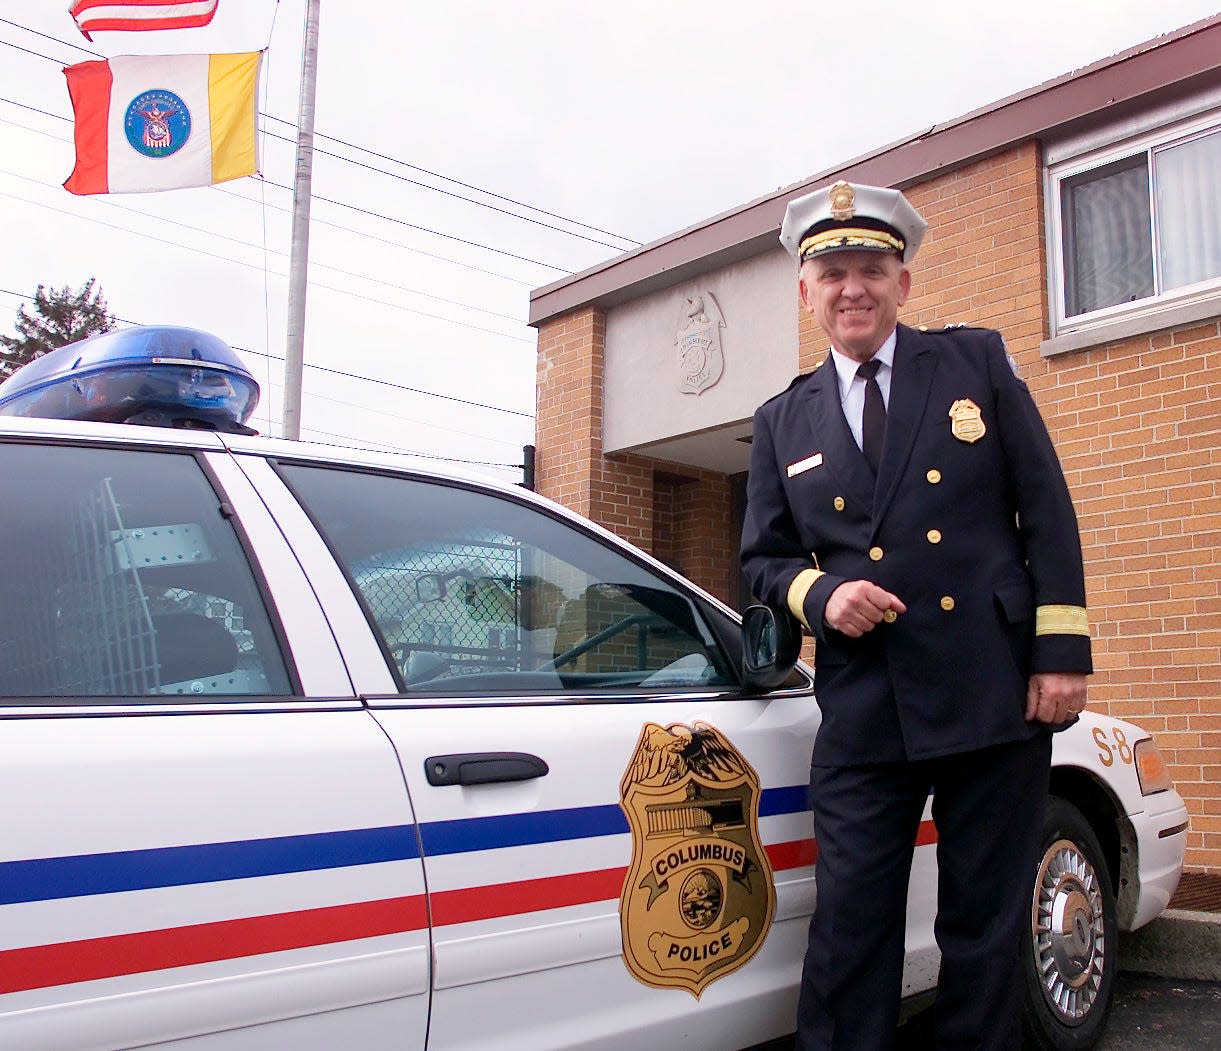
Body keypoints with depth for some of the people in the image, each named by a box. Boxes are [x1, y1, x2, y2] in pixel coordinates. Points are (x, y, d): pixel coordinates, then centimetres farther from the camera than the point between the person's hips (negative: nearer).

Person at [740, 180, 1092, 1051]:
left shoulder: (979, 362, 7)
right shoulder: (783, 423, 11)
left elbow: (1048, 511, 3)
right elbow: (763, 556, 13)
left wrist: (1062, 651, -5)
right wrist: (819, 593, -9)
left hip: (997, 697, 0)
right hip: (863, 717, 1)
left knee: (987, 929, 9)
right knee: (849, 930, 2)